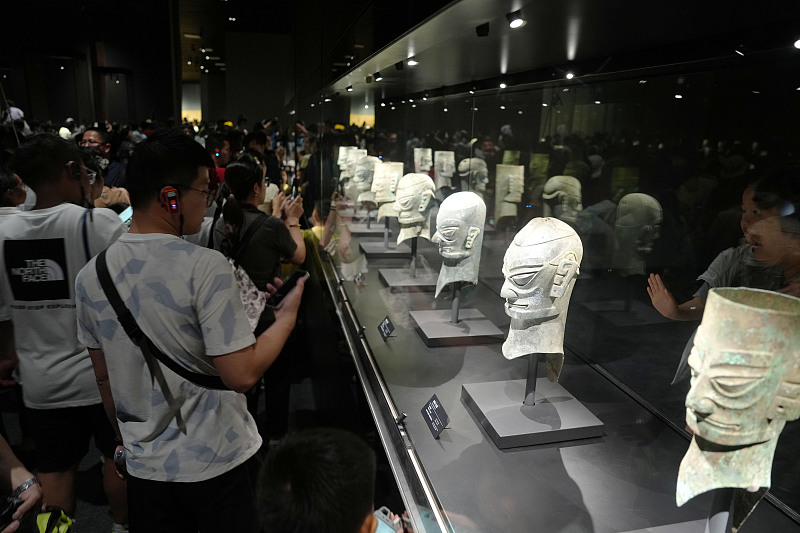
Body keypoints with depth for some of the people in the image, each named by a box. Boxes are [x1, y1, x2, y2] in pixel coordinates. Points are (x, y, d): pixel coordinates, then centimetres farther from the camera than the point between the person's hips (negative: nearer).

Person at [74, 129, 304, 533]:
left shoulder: (90, 276, -4)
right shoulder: (203, 266, -23)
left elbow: (104, 377, 7)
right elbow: (242, 374, -23)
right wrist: (287, 314, -10)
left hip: (145, 464, 5)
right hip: (216, 462, -4)